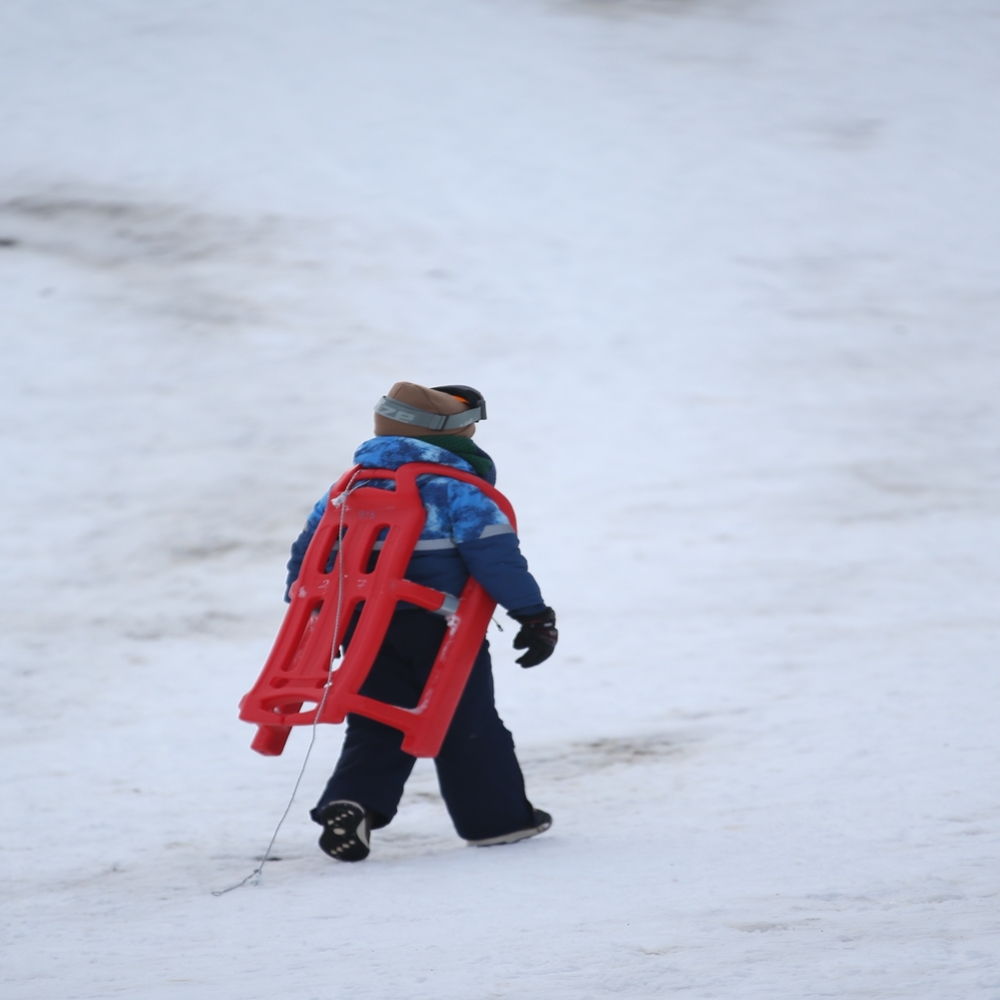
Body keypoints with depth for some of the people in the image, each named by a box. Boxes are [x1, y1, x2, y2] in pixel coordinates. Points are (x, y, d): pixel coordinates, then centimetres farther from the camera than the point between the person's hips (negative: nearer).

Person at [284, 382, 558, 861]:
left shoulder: (352, 485, 13)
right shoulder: (456, 484, -5)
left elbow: (309, 549, 16)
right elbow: (494, 552, -13)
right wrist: (534, 615, -10)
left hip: (364, 625, 5)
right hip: (438, 626, -4)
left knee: (375, 727, 9)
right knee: (468, 723, 8)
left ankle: (350, 804, -13)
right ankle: (497, 817, 16)